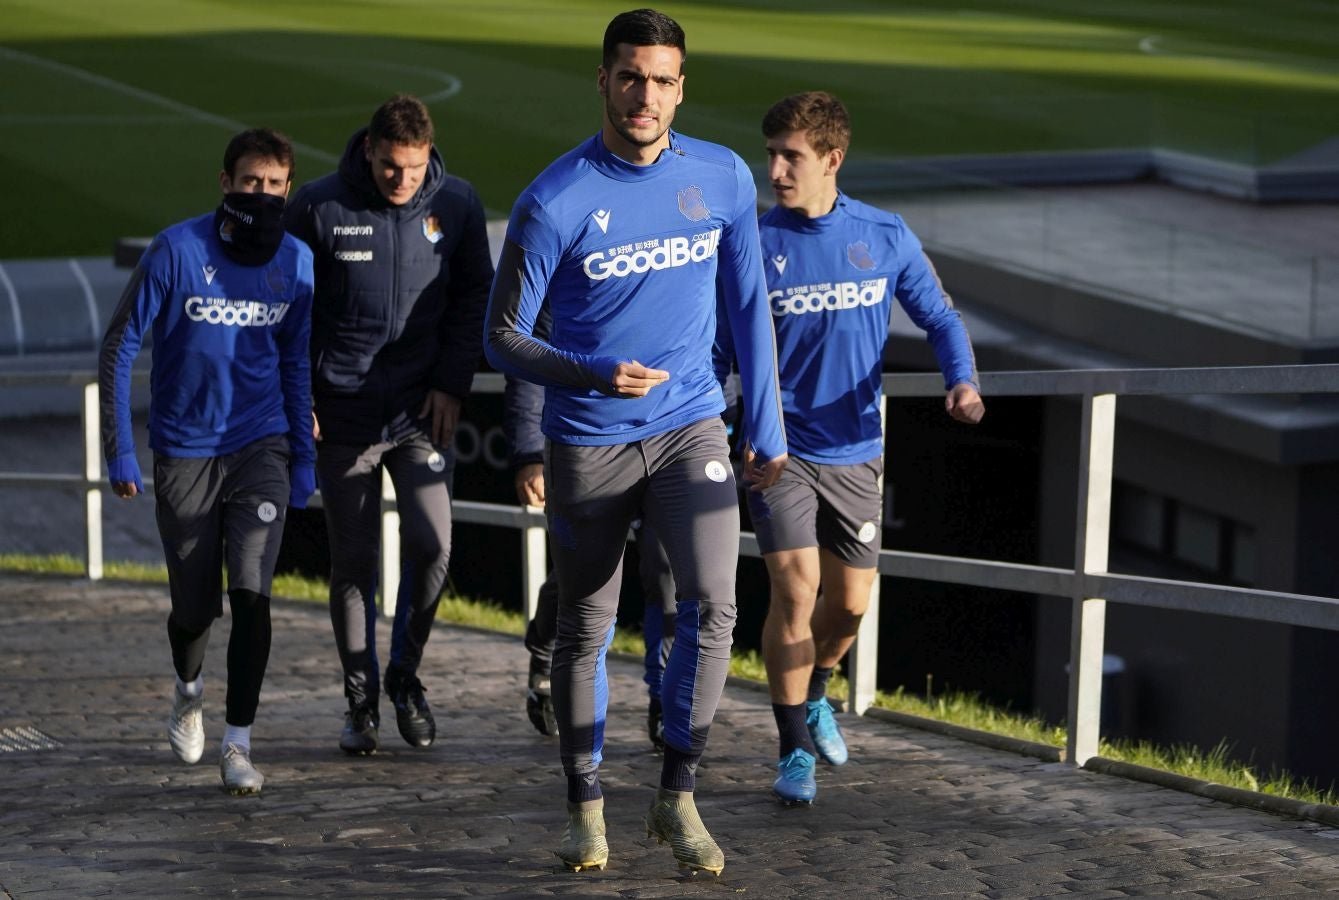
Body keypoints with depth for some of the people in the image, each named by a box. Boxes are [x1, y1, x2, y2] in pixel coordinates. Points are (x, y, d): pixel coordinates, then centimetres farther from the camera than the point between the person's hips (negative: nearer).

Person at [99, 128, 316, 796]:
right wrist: (119, 451, -9)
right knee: (194, 606, 8)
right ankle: (188, 689, 42)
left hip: (261, 448, 1)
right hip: (184, 452, -1)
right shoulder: (178, 251, -12)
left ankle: (237, 744, -7)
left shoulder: (296, 262, -1)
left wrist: (304, 458, 11)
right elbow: (119, 346, -6)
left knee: (251, 593, -14)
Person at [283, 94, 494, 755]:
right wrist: (297, 396, -3)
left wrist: (452, 383, 0)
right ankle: (361, 699, 18)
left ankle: (405, 674, 13)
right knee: (353, 562, 4)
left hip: (421, 409, 1)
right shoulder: (319, 206, -6)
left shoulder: (456, 204, 0)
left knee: (431, 546, -10)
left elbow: (473, 298, 10)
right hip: (343, 414, -1)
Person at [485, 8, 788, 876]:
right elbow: (505, 336, -8)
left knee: (712, 604, -15)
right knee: (585, 631, 8)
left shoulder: (724, 178, -2)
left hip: (691, 428, 2)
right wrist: (593, 375, -25)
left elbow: (748, 307, 9)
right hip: (588, 444, -2)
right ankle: (586, 808, 24)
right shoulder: (554, 201, -13)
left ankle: (678, 797, -1)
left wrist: (768, 432, 9)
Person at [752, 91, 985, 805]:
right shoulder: (755, 243, -6)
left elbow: (939, 317, 7)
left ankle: (813, 694, 41)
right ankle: (794, 749, 1)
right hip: (780, 449, -2)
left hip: (854, 452, 3)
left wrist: (961, 381, -12)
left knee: (850, 602, 10)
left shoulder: (885, 236, -2)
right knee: (794, 591, -14)